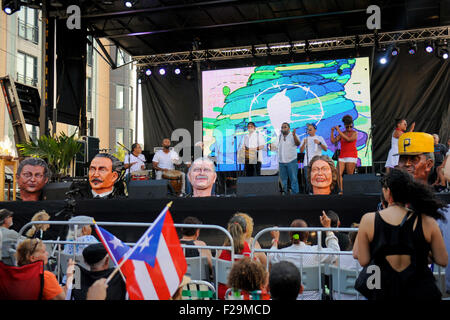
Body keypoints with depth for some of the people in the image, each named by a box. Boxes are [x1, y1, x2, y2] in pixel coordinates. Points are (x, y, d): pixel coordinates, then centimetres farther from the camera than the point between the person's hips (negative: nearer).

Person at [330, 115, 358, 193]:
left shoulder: (354, 133, 1)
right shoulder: (341, 133, 13)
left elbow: (348, 139, -18)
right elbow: (333, 141, 5)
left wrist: (339, 131, -15)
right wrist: (332, 131, -5)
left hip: (351, 156, -4)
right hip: (342, 156, 4)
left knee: (350, 175, -7)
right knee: (338, 174, -10)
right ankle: (341, 190, -10)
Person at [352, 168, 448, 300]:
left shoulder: (369, 220, -10)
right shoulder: (427, 221, -8)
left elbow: (363, 261, -4)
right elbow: (443, 261, -1)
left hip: (384, 291, -1)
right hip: (421, 291, 1)